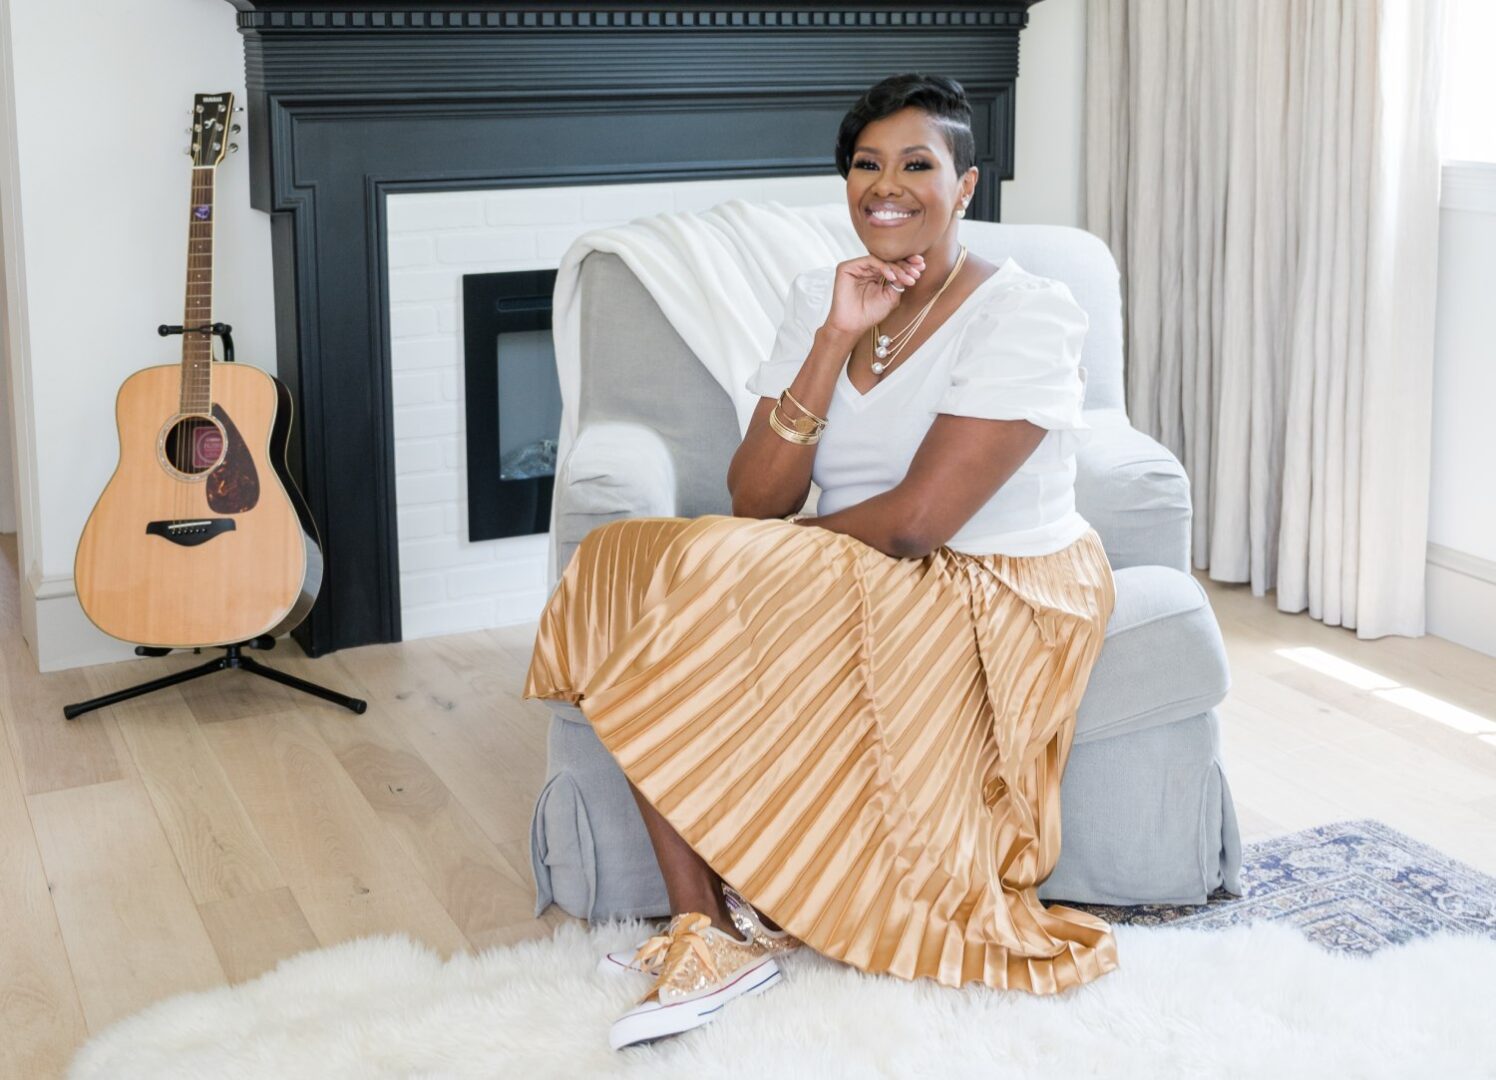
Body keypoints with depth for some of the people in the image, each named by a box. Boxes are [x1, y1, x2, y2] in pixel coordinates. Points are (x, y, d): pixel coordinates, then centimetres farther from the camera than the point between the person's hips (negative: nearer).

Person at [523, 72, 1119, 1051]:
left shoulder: (1026, 315, -13)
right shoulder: (820, 297, 6)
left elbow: (918, 517, -22)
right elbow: (755, 501, -6)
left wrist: (780, 553, -7)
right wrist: (835, 339, -14)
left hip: (998, 601, -7)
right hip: (850, 585, 7)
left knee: (703, 595, -26)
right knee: (632, 561, -16)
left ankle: (723, 931, -5)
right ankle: (707, 932, -22)